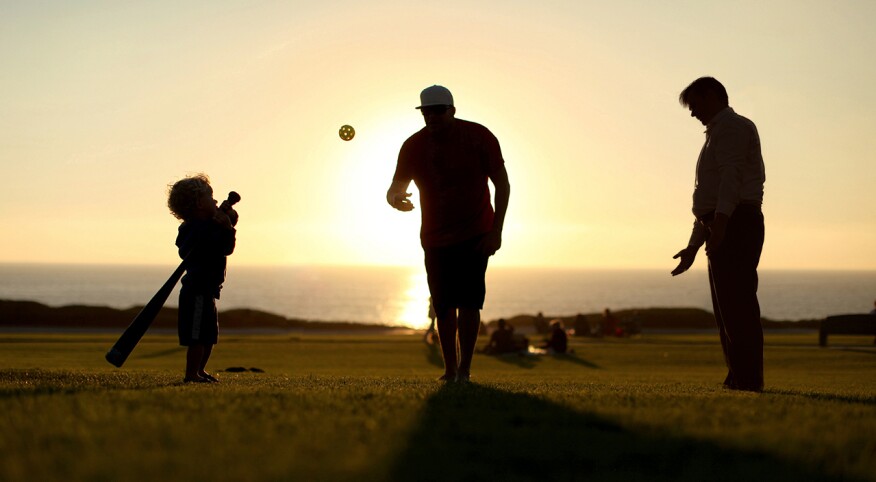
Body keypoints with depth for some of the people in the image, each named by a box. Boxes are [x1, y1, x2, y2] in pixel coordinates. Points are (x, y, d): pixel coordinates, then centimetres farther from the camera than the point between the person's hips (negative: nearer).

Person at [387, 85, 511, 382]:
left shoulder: (479, 137, -11)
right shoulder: (413, 146, -5)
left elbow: (502, 184, -6)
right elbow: (395, 189, 0)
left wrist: (496, 232, -14)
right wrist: (396, 199, -28)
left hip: (475, 235, -3)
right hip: (434, 238, 3)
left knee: (468, 302, -13)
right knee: (443, 307, 4)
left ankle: (464, 369, -7)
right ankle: (450, 370, 15)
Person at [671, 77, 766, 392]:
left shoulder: (732, 126, -3)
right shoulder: (719, 133, 29)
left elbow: (732, 175, -20)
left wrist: (720, 220, -33)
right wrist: (693, 247, 28)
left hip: (735, 224, -11)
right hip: (724, 231, 11)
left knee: (737, 305, -15)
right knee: (727, 307, 9)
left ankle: (747, 381, -18)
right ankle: (738, 380, 12)